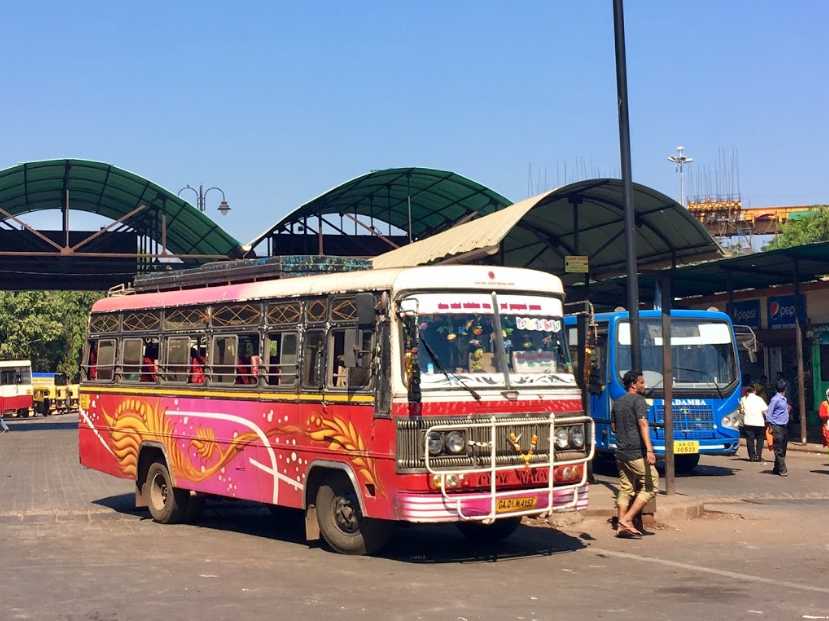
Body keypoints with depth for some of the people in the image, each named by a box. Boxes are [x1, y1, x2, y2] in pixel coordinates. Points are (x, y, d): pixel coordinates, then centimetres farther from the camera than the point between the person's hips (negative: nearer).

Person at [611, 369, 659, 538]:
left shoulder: (617, 402, 16)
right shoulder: (638, 400, -9)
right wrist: (649, 450, -28)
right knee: (651, 485, 0)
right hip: (636, 453, -8)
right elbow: (643, 424, -21)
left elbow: (613, 427, 24)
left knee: (625, 489, 11)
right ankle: (627, 519, -6)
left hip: (621, 452, 8)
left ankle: (622, 526, 8)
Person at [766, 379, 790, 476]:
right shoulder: (775, 399, -11)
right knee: (779, 450, -5)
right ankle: (782, 470, -5)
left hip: (785, 427, 8)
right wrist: (771, 427, -12)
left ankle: (777, 468, 18)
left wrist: (788, 409, 10)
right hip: (778, 427, -8)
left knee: (783, 449, 10)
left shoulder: (785, 399, 14)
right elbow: (769, 414, -11)